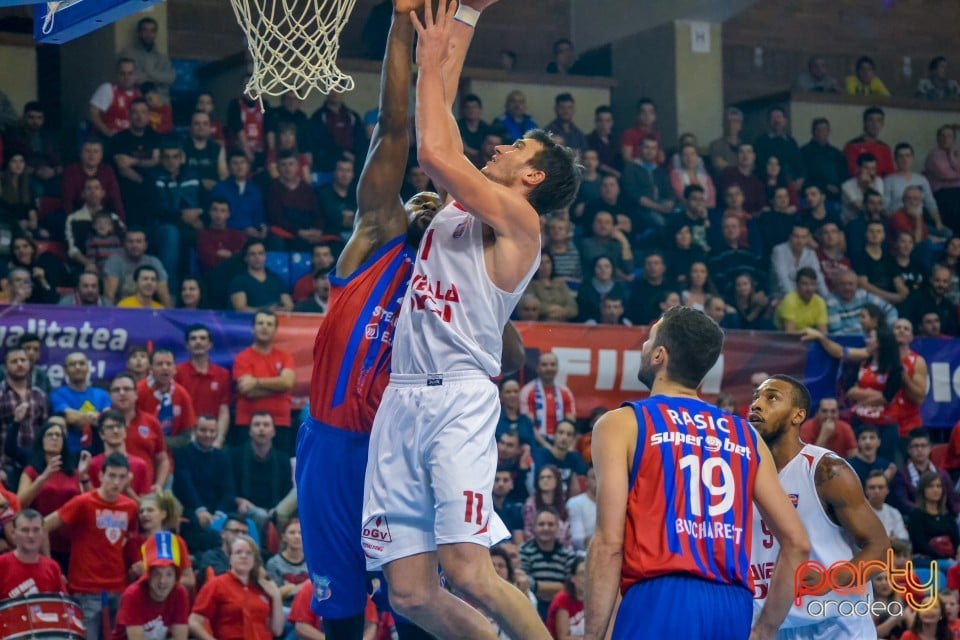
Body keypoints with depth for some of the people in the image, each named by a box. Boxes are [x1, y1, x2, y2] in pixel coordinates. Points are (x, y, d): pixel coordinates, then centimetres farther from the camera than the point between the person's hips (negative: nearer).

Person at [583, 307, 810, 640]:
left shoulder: (622, 424, 5)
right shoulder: (745, 436, 19)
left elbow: (610, 544, -5)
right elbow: (797, 543, 14)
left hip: (660, 602, -5)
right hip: (732, 608, 5)